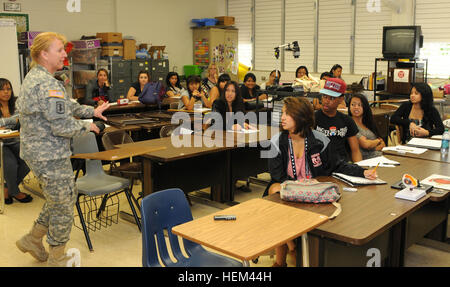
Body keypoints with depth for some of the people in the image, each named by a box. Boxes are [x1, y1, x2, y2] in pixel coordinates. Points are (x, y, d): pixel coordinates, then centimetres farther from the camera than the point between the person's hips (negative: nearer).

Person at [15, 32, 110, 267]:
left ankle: (32, 240, 36)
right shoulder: (48, 84, -22)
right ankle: (57, 259, 22)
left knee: (58, 200, 24)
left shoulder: (33, 77, 12)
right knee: (63, 205, 5)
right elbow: (62, 126, -25)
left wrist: (91, 111, 16)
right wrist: (86, 127, -8)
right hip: (50, 157, -10)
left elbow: (66, 105, 21)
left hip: (38, 152, 10)